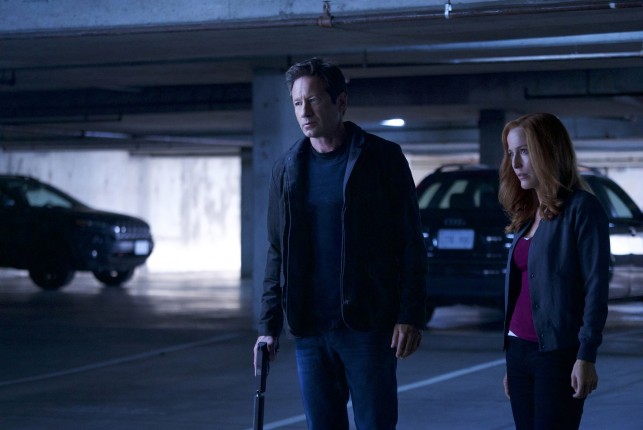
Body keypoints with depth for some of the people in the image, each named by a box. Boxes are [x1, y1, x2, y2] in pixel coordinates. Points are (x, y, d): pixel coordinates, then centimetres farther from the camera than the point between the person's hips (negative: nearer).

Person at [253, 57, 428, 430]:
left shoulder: (381, 158, -2)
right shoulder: (287, 169, 10)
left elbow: (411, 244, -4)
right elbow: (278, 254, 14)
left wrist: (411, 316, -11)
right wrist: (269, 326, 8)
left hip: (368, 327, -4)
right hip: (310, 329, 4)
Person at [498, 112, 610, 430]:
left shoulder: (582, 209, -6)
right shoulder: (527, 214, 16)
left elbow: (596, 286, -11)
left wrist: (586, 357, -17)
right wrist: (512, 363, 17)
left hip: (559, 354, -7)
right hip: (519, 351, 7)